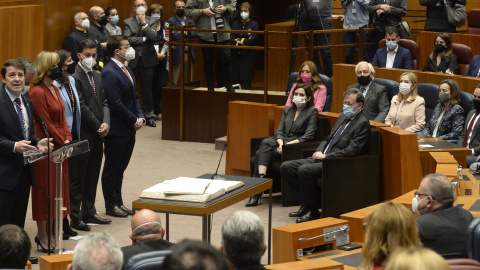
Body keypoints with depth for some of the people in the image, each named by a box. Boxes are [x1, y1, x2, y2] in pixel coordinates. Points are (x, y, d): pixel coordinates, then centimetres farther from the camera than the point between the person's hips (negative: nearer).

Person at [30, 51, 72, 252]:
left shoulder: (54, 89, 13)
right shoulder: (38, 93, -15)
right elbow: (46, 123, -16)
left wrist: (68, 139, 1)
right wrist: (62, 142, -11)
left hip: (60, 147, 9)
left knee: (58, 189, 11)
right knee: (45, 190, -1)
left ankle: (49, 231, 20)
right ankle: (42, 235, 7)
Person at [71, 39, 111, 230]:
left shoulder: (97, 77, 15)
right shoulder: (75, 78, -12)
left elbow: (103, 102, 12)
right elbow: (81, 106, -16)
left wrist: (106, 123, -6)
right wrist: (98, 127, -13)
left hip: (97, 135, 8)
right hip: (83, 134, -8)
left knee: (92, 176, 13)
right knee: (78, 178, -2)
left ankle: (89, 212, 22)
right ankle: (75, 217, 2)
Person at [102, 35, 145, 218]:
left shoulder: (126, 69, 13)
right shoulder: (109, 73, -18)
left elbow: (134, 97, 18)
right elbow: (115, 103, -21)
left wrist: (140, 117, 3)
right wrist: (133, 120, -14)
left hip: (129, 129, 9)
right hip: (117, 129, -9)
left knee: (120, 167, 16)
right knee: (112, 168, 3)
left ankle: (118, 202, 24)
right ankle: (111, 205, 11)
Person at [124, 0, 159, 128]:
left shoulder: (151, 21, 7)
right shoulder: (128, 22, 3)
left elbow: (153, 36, -10)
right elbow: (128, 39, -11)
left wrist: (144, 23, -10)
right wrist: (144, 39, -10)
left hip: (147, 60, 1)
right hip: (132, 60, -1)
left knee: (147, 90, 6)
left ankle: (149, 116, 15)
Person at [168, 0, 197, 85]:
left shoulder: (190, 21, 16)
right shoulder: (171, 21, -1)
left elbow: (195, 34, 0)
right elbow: (175, 35, -15)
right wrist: (187, 34, -4)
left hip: (189, 52, 5)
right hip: (177, 53, -5)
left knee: (188, 79, 9)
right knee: (174, 80, -4)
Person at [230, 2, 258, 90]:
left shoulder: (254, 24, 4)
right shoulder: (235, 23, 12)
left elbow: (252, 40, -8)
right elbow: (231, 39, 1)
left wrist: (238, 40, -3)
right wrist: (245, 41, -9)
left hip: (248, 55, -3)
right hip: (236, 55, 3)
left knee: (247, 82, -4)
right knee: (236, 81, 0)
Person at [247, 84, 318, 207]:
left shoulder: (312, 112, 3)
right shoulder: (288, 110, 21)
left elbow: (308, 136, -7)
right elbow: (279, 130, 12)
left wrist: (288, 144, -18)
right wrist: (281, 143, -10)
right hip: (282, 141, 6)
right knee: (265, 143, -29)